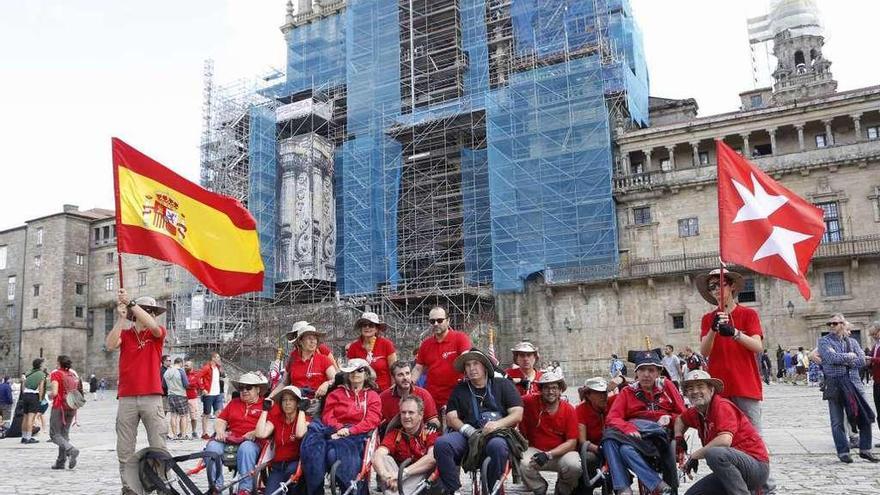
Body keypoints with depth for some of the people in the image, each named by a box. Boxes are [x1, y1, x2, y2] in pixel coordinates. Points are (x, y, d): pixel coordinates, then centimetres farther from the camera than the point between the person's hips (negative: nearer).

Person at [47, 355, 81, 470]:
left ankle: (71, 450, -23)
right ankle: (61, 462, 11)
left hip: (59, 407, -6)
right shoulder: (74, 374, 10)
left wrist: (49, 396, 5)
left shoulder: (56, 374, -7)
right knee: (64, 434, 13)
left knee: (54, 434, 1)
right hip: (71, 408, 6)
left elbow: (54, 392, -16)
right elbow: (80, 391, 10)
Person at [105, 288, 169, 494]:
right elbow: (110, 345, -9)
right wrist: (121, 318, -13)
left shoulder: (158, 333, 6)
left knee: (159, 447, -2)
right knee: (125, 449, 5)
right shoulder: (125, 333, 11)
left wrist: (130, 302, -20)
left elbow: (153, 326, -17)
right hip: (126, 398, 1)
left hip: (152, 397, -1)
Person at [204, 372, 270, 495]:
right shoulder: (234, 403, 27)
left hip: (252, 441, -5)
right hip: (229, 439, 5)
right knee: (212, 447, -25)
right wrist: (220, 431, 0)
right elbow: (220, 420, 21)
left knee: (246, 448, -39)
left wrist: (254, 433, -18)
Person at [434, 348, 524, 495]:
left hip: (497, 434, -2)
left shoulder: (503, 385, 14)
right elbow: (451, 418, 10)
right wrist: (467, 429, -11)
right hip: (466, 435, 2)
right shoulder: (459, 390, 21)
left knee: (497, 446, -38)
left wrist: (498, 424, -15)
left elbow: (517, 415, 4)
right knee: (441, 443, -28)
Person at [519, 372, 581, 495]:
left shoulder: (569, 410, -5)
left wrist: (549, 455, -20)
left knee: (574, 466, -30)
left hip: (561, 452, 0)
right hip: (535, 450, 0)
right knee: (523, 464, -31)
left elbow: (572, 442, -9)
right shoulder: (530, 402, -7)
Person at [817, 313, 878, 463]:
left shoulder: (852, 341, 13)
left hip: (853, 382, 3)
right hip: (834, 384, -3)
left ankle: (865, 449, 17)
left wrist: (841, 359, -11)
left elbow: (862, 361, -1)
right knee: (837, 421, 1)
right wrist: (850, 356, -5)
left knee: (865, 416, 2)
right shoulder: (824, 341, 2)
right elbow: (831, 358, -15)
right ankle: (843, 452, 12)